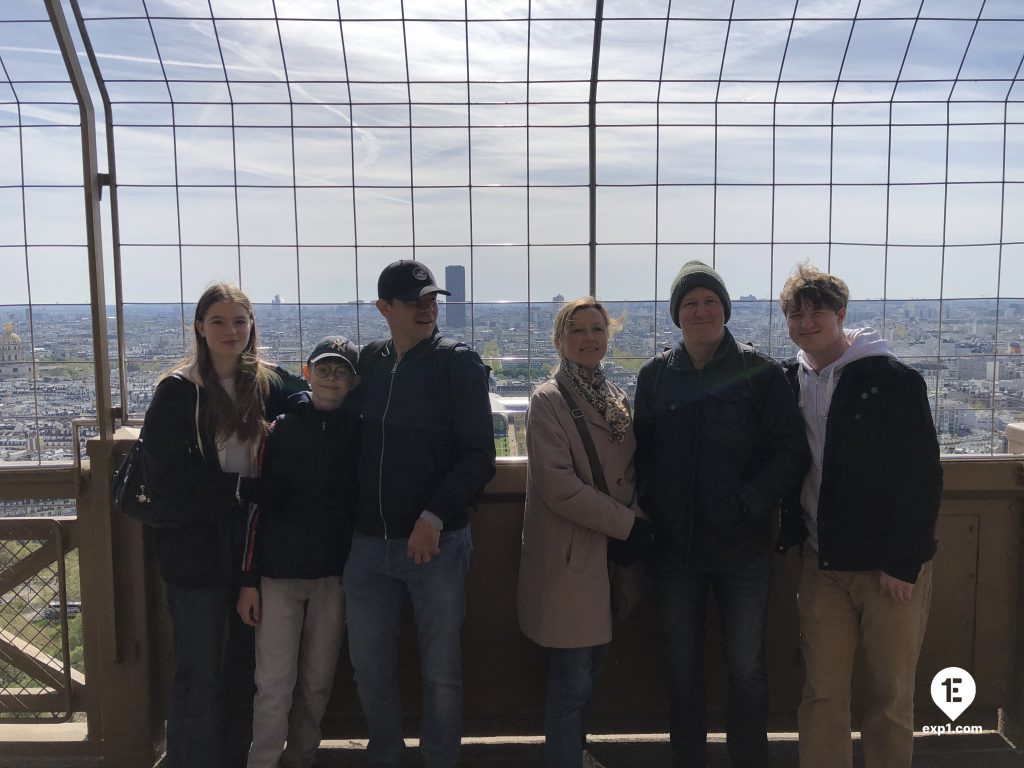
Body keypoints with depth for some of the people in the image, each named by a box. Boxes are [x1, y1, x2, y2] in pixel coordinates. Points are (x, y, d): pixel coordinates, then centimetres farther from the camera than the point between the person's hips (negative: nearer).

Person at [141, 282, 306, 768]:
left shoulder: (271, 384, 3)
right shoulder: (178, 391, -6)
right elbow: (166, 478, -12)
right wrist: (245, 489, -18)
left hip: (254, 546, 3)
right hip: (197, 548, -3)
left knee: (245, 666, 15)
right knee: (198, 675, 7)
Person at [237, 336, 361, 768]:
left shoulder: (358, 435, 3)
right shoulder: (280, 429, 1)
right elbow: (257, 506, 1)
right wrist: (249, 580, -2)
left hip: (334, 576, 1)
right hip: (279, 574, -1)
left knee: (317, 683, 11)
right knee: (274, 684, -1)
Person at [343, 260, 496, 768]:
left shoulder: (459, 363, -5)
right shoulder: (367, 362, 7)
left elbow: (479, 456, -10)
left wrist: (435, 517, -18)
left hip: (437, 542, -4)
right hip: (368, 543, 4)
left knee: (441, 672, 8)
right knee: (369, 667, 14)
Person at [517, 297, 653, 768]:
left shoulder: (618, 400, 11)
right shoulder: (547, 401, -10)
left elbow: (629, 473, 14)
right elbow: (559, 486, -19)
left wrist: (635, 521, -5)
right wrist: (628, 524, -16)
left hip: (610, 555, 7)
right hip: (569, 558, -7)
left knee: (591, 664, 19)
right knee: (572, 681, -1)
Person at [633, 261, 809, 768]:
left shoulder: (759, 372, -4)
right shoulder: (656, 375, 5)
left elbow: (791, 451, -6)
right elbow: (641, 451, 9)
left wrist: (747, 502, -15)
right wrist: (651, 506, -4)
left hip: (742, 545, -2)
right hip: (675, 545, 3)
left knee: (746, 667, 7)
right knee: (682, 665, 14)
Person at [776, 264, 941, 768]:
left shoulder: (893, 381, -8)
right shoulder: (791, 382, 7)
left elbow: (923, 477, -11)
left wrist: (903, 563, -14)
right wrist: (790, 533, 4)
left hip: (891, 568, -4)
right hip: (822, 564, 4)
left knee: (891, 694, 6)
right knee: (822, 692, 7)